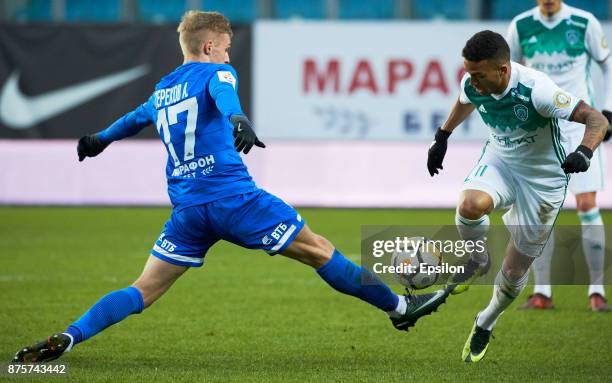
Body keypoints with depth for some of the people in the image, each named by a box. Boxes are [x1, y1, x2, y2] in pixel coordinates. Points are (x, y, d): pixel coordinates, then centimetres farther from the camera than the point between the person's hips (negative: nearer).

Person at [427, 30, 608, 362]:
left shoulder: (536, 89, -33)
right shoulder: (473, 84, -16)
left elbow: (597, 119, -32)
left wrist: (584, 152, -51)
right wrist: (442, 137, 20)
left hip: (543, 178, -3)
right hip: (500, 160, 3)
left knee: (514, 272, 5)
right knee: (470, 205, -34)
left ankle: (486, 323, 36)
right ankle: (478, 261, -1)